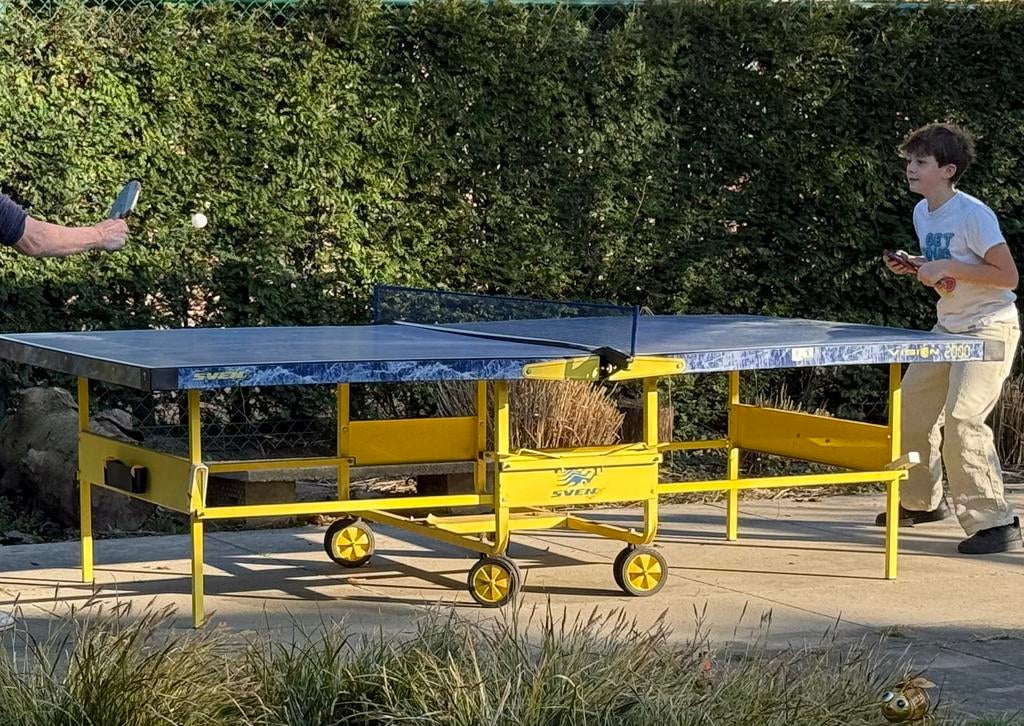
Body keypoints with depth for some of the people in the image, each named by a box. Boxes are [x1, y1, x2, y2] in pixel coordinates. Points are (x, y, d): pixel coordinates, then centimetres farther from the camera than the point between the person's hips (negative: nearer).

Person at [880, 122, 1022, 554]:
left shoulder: (973, 214, -20)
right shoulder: (922, 213, 6)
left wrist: (946, 267, -26)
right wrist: (915, 266, 0)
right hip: (948, 327, 9)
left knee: (961, 418, -22)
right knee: (910, 407, 12)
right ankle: (921, 501, 32)